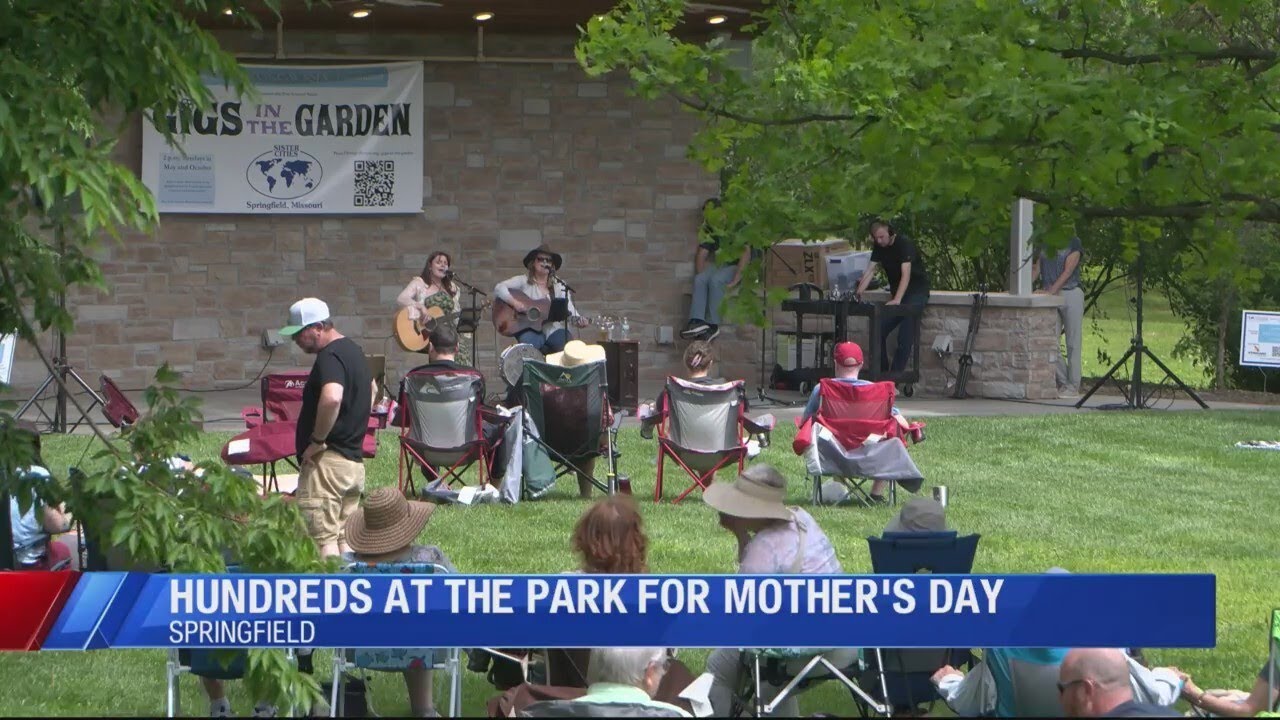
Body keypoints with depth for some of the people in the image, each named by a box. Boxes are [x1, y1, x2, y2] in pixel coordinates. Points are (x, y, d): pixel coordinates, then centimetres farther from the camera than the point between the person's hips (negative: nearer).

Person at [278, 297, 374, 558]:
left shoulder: (329, 357, -16)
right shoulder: (353, 350, 16)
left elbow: (331, 398, -36)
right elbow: (371, 389, 36)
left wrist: (317, 440, -23)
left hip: (328, 460, -10)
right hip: (355, 459, 10)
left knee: (322, 539, -10)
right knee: (343, 537, 12)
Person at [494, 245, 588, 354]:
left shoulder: (559, 286, 10)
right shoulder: (524, 281, 3)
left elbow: (569, 310, 1)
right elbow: (499, 288, -7)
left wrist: (579, 320, -20)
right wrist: (514, 302, -21)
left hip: (553, 330, 2)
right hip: (530, 329, -2)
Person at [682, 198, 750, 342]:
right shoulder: (710, 230, 9)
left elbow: (746, 253, -19)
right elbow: (701, 254, 11)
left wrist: (737, 277, -26)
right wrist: (700, 275, -5)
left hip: (738, 266, -6)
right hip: (720, 265, 6)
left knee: (715, 280, -34)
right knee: (699, 279, -23)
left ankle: (713, 325, -29)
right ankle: (697, 321, -36)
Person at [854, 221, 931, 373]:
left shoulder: (904, 244, -20)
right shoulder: (879, 247, 1)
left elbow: (906, 274, -29)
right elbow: (870, 271, -1)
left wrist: (897, 300, -39)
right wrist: (858, 293, -14)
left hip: (916, 291, -7)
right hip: (896, 293, 7)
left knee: (905, 337, -21)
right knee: (878, 330, -5)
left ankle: (896, 373, -21)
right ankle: (881, 372, 4)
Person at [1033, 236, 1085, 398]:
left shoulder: (1073, 243, 0)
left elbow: (1067, 272, -11)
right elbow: (1036, 270, 10)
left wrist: (1050, 290, -23)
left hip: (1070, 293, -5)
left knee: (1072, 343, -2)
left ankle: (1073, 386, 4)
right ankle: (1063, 382, 11)